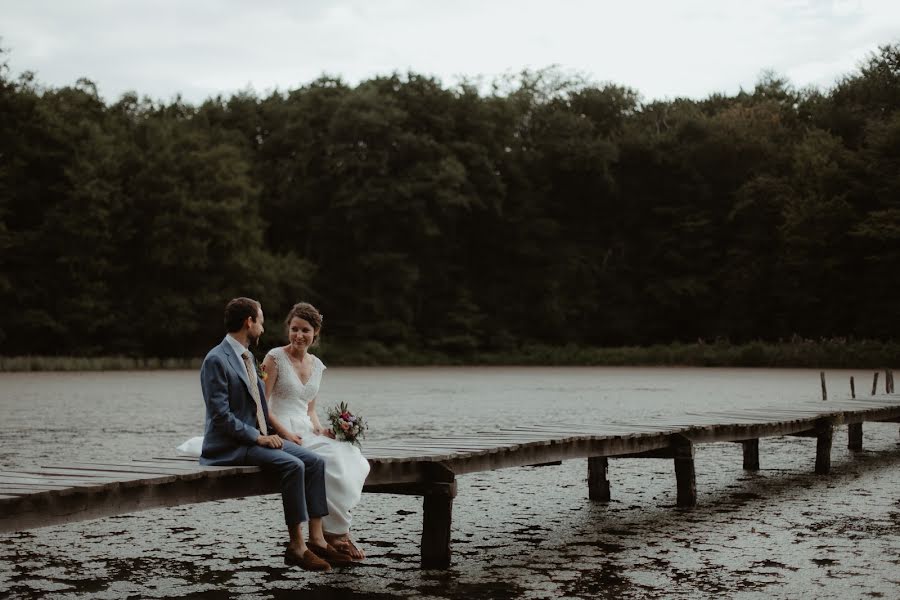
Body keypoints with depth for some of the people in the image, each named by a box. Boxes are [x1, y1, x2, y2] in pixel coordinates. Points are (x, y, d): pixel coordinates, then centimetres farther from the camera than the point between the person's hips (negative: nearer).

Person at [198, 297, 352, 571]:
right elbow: (220, 415, -18)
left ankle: (316, 539, -11)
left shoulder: (247, 357, 17)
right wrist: (257, 437, -18)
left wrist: (270, 431, 8)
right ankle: (296, 546, -21)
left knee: (315, 461, -8)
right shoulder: (216, 360, -12)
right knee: (293, 465, -28)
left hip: (258, 436, 9)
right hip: (230, 446, -9)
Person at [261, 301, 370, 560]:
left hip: (307, 431, 6)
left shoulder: (317, 365, 15)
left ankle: (334, 529, -19)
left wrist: (319, 429, 1)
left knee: (354, 458, -21)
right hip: (280, 434, -6)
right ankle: (336, 531, -17)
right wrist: (285, 433, -18)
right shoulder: (275, 357, -3)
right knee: (331, 459, -29)